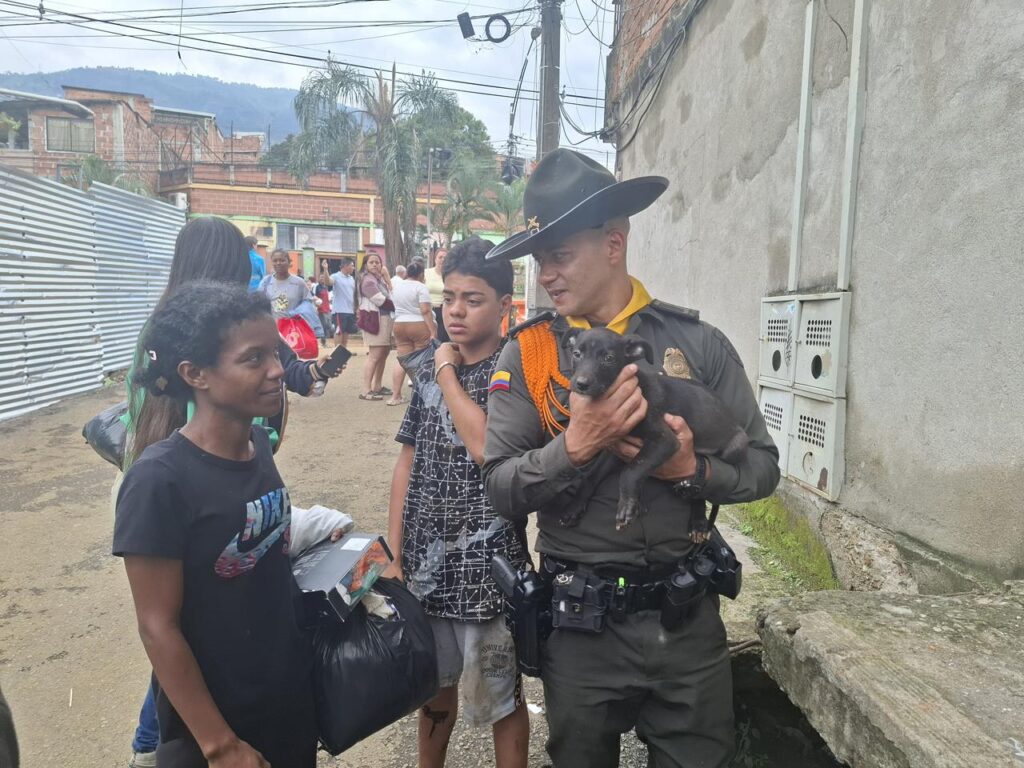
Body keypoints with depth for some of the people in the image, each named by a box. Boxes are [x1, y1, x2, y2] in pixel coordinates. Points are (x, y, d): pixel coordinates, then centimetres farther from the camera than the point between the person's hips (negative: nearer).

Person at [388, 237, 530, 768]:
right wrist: (394, 551, 5)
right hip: (425, 561, 5)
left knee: (498, 697, 11)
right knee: (433, 685, 23)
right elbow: (408, 462, 8)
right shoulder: (428, 368, 4)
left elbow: (488, 447, -27)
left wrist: (448, 372, -15)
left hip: (487, 564, -5)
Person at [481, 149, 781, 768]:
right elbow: (501, 488, -10)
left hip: (687, 617, 0)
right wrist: (574, 446, -26)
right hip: (579, 624, 0)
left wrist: (693, 469, -20)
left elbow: (762, 467, -1)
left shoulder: (699, 344, -5)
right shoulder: (528, 354, -7)